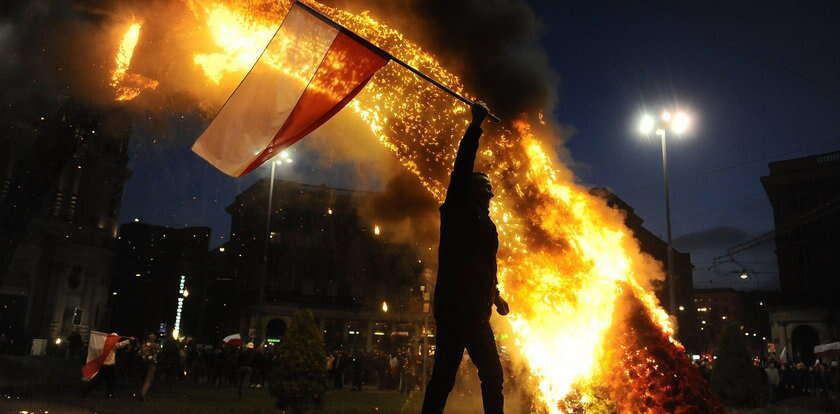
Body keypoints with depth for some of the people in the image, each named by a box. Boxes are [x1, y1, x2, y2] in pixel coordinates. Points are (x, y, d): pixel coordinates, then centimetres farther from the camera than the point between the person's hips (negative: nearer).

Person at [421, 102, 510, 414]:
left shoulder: (484, 223, 21)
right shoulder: (457, 211, 0)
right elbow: (462, 169, -13)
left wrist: (494, 295, 37)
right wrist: (475, 126, -16)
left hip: (475, 312, 9)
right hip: (454, 307, -9)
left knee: (491, 375, 13)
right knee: (444, 376, -10)